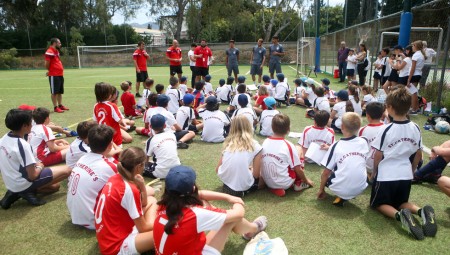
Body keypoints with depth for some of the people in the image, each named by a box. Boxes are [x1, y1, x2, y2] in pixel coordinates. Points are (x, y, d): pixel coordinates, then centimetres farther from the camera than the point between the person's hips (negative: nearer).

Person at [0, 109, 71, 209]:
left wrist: (33, 165, 8)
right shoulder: (23, 145, -27)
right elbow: (32, 176, -24)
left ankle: (17, 193, 6)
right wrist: (40, 167, -3)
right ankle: (27, 192, -5)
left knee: (55, 186, 22)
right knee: (67, 170, -5)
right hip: (23, 184, -9)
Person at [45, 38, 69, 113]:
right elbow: (47, 64, -15)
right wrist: (50, 71, 1)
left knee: (60, 91, 15)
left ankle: (60, 105, 24)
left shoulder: (56, 51, 16)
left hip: (60, 74, 9)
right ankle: (55, 107, 3)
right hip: (54, 75, -9)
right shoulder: (49, 52, -13)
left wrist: (61, 71, 10)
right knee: (54, 92, -2)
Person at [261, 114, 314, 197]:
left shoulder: (265, 142, -4)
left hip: (268, 182, 5)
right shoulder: (288, 146, -18)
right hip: (284, 184, -4)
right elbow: (298, 169, -10)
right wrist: (306, 180, 9)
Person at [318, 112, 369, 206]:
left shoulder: (336, 146, -8)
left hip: (341, 190, -1)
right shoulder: (364, 142, -1)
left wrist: (321, 190, 11)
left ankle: (341, 196, 6)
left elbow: (326, 173, -4)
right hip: (360, 188, 1)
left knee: (325, 175, 27)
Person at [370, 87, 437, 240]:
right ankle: (421, 211, -6)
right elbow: (418, 154, 8)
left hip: (386, 174, -5)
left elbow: (378, 155, -11)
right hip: (406, 174, 5)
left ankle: (399, 215, -18)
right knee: (401, 202, 25)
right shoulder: (415, 128, -1)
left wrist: (374, 172, 6)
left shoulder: (386, 129, -17)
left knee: (379, 203, 12)